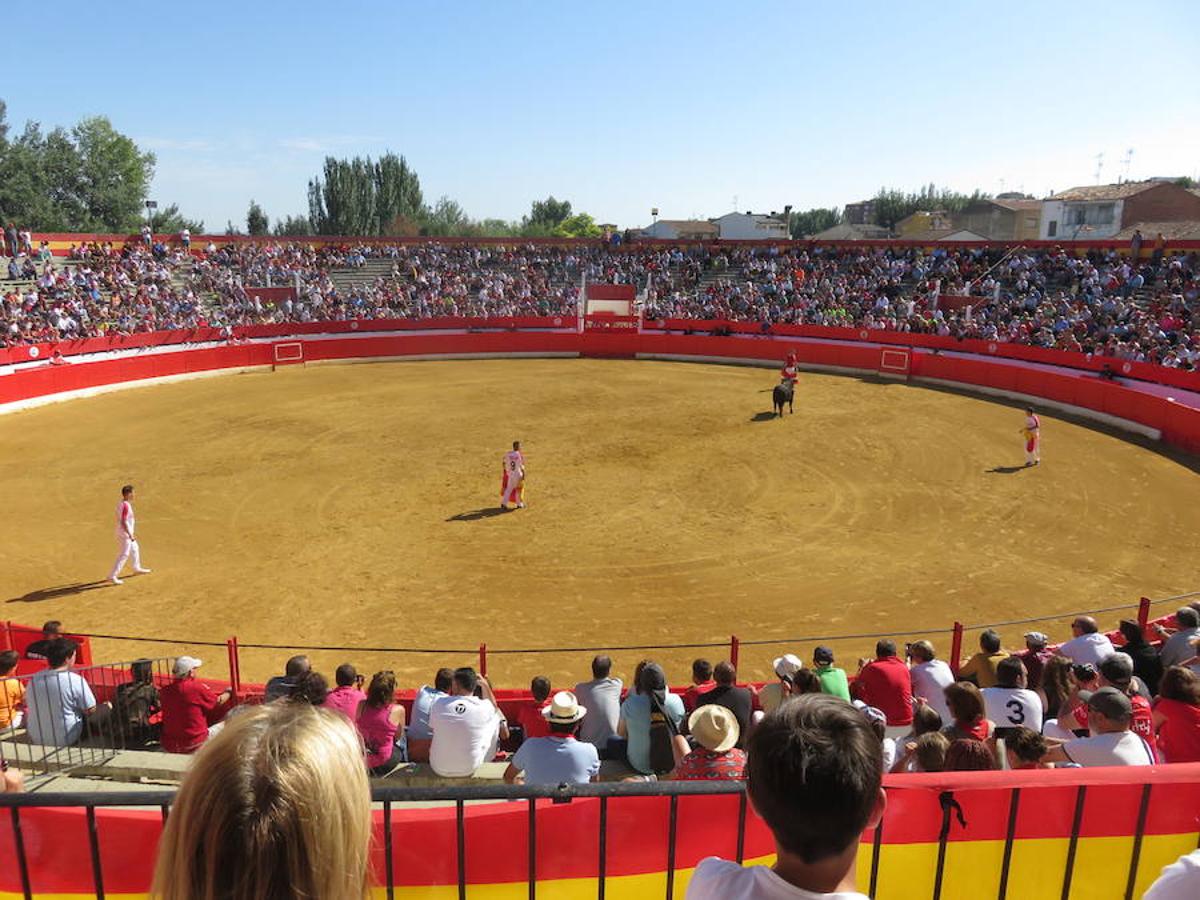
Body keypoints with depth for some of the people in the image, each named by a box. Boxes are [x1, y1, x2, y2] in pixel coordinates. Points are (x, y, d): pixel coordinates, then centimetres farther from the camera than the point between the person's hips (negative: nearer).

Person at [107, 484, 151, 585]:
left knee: (135, 548, 25)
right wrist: (130, 535, -23)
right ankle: (112, 576, -5)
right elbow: (123, 522, -27)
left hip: (123, 532, 10)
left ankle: (137, 568, 41)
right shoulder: (126, 506, -24)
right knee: (124, 555, -6)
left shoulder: (121, 503, 6)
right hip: (125, 534, -10)